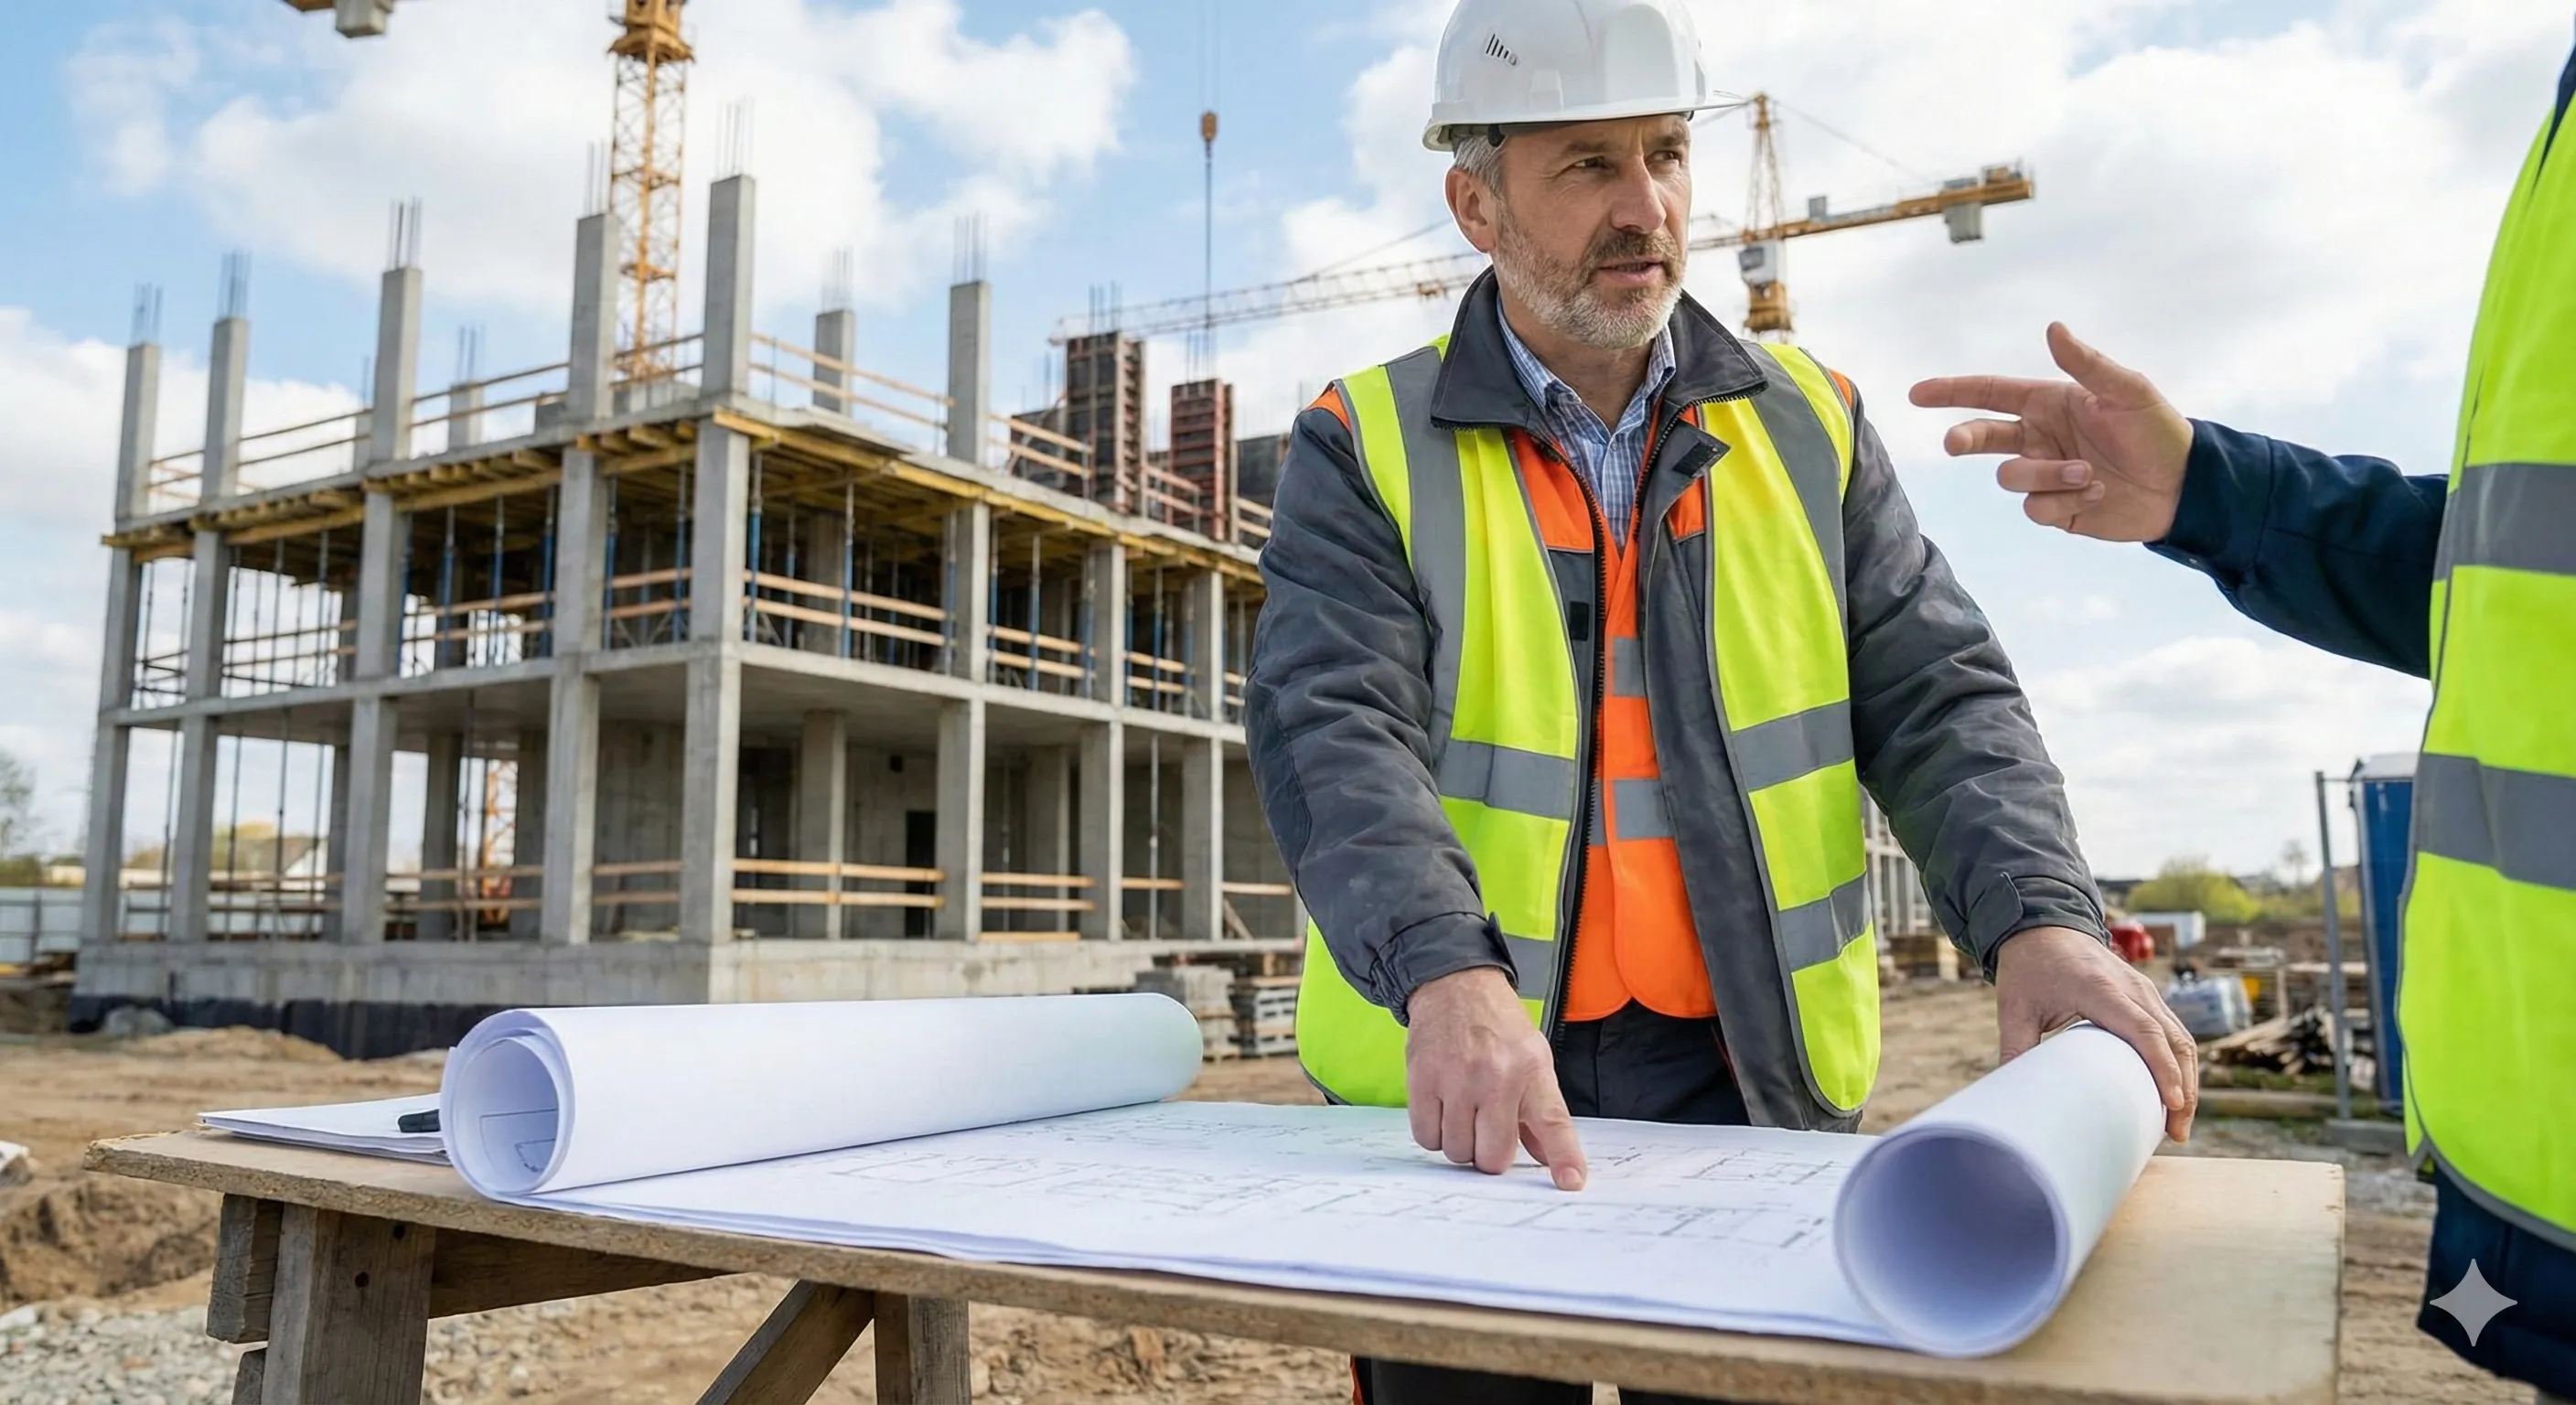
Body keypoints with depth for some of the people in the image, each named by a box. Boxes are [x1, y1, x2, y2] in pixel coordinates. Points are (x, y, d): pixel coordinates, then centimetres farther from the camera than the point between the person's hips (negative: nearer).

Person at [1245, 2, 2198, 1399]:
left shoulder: (1808, 424, 7)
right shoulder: (1366, 451, -2)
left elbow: (1937, 701, 2)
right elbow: (1332, 734, -16)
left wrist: (2035, 917, -17)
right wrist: (1451, 981, -33)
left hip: (1753, 1087, 2)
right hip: (1454, 1105, -2)